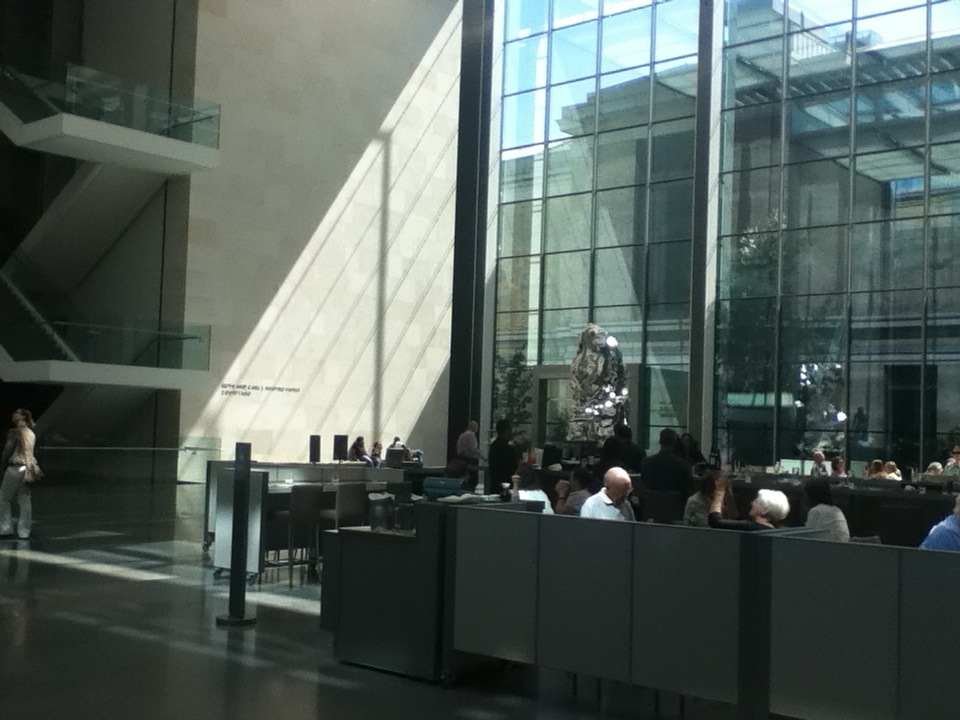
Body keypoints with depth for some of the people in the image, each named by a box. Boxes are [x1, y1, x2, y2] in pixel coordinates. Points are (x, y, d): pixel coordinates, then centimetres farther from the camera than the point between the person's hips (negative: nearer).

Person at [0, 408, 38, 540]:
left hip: (15, 468, -6)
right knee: (25, 501, 5)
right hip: (28, 469, 6)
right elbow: (31, 451, 11)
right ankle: (24, 531, 5)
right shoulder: (31, 434, 11)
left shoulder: (14, 432, -8)